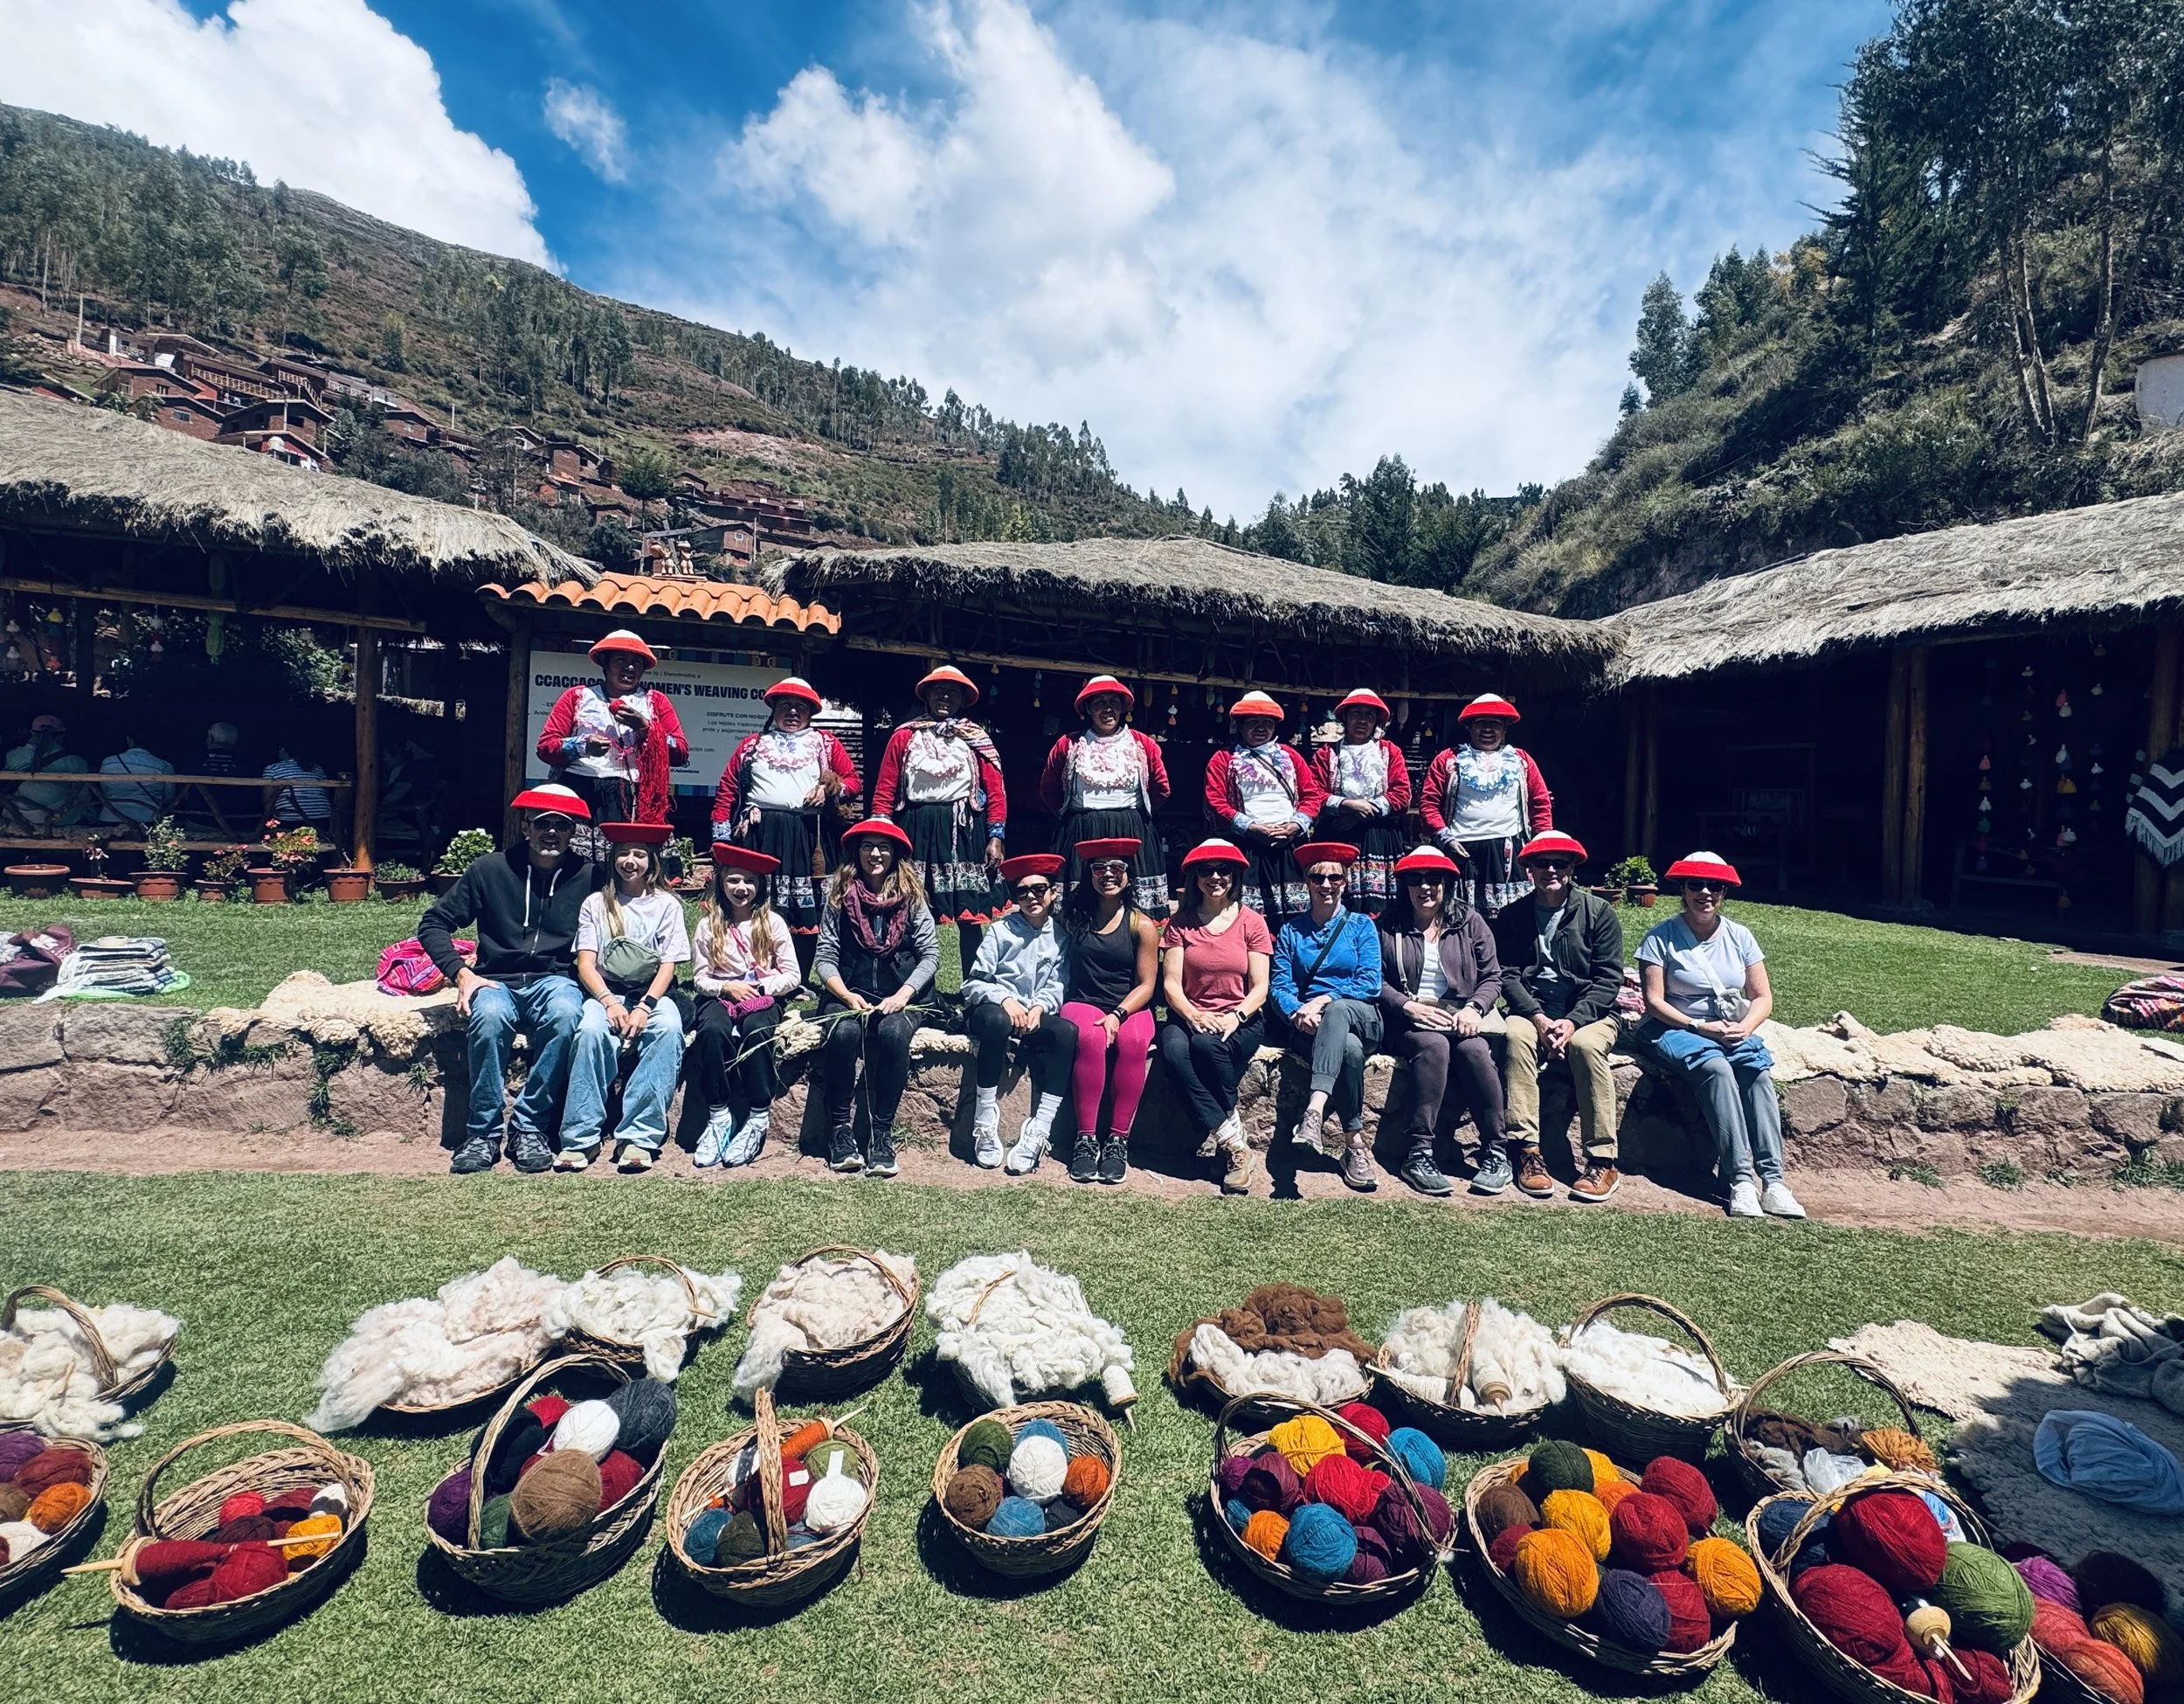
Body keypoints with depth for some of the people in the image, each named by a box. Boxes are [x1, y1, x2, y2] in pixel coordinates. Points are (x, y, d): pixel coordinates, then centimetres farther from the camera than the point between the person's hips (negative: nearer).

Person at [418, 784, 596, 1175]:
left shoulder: (588, 876, 3)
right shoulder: (491, 870, 4)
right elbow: (433, 923, 8)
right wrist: (461, 973, -7)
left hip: (555, 979, -1)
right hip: (498, 980, 1)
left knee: (565, 1015, -36)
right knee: (489, 1016, -34)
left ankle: (529, 1127, -22)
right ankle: (483, 1132, -18)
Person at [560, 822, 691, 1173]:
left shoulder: (666, 904, 9)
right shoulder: (595, 904, 12)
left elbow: (668, 966, 1)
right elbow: (585, 964, 3)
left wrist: (644, 1006, -16)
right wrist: (610, 1003, -16)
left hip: (652, 994, -1)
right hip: (605, 992, 1)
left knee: (669, 1029, -34)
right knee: (591, 1029, -34)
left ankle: (638, 1137, -35)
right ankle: (581, 1137, -28)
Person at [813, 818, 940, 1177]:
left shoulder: (912, 897, 7)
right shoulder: (840, 896, 8)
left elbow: (931, 954, 0)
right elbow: (824, 957, 3)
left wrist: (902, 995, -14)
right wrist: (847, 996, -15)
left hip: (897, 999, 0)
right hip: (847, 996, 1)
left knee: (892, 1033, -33)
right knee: (844, 1032, -32)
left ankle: (882, 1134, -22)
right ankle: (840, 1130, -16)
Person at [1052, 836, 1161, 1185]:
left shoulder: (1142, 925, 2)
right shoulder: (1073, 918, 8)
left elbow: (1146, 985, -1)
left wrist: (1118, 1015, -16)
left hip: (1131, 1009, 0)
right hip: (1082, 1004, 1)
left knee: (1132, 1040, -34)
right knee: (1091, 1037, -34)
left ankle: (1118, 1140, -26)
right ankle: (1085, 1139, -29)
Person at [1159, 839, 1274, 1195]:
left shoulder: (1252, 922, 4)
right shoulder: (1180, 923, 8)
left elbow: (1259, 988, 0)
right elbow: (1171, 984, 1)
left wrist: (1236, 1016, -19)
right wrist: (1193, 1015, -19)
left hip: (1241, 1020, -1)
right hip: (1190, 1016, 2)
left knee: (1207, 1045, -35)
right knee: (1174, 1049, -33)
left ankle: (1218, 1134, -14)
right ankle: (1232, 1142, -27)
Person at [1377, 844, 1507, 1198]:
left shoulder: (1470, 922, 12)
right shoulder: (1388, 927, 7)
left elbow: (1492, 977, 10)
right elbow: (1376, 981, 2)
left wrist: (1474, 1007, -8)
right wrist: (1409, 1006, -13)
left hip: (1460, 1016, 2)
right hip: (1410, 1019, -1)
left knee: (1474, 1049, -31)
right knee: (1434, 1045, -34)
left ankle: (1494, 1154, -18)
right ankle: (1418, 1154, -32)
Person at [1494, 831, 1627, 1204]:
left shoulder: (1599, 913, 4)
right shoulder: (1512, 916, 9)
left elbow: (1609, 980, -2)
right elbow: (1507, 975, 1)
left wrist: (1573, 1021, -17)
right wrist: (1537, 1017, -16)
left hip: (1590, 1014, -1)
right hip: (1533, 1011, 1)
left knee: (1585, 1045, -33)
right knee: (1515, 1036, -32)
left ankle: (1603, 1163, -25)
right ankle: (1528, 1152, -31)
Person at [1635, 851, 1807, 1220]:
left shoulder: (1739, 936, 10)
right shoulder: (1661, 937, -4)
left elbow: (1762, 997, 9)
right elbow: (1654, 1002, -7)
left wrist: (1745, 1027, -11)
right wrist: (1700, 1026, -17)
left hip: (1733, 1030, 4)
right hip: (1677, 1028, -4)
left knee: (1758, 1068, -27)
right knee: (1715, 1068, -33)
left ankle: (1772, 1179, -31)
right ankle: (1740, 1180, -35)